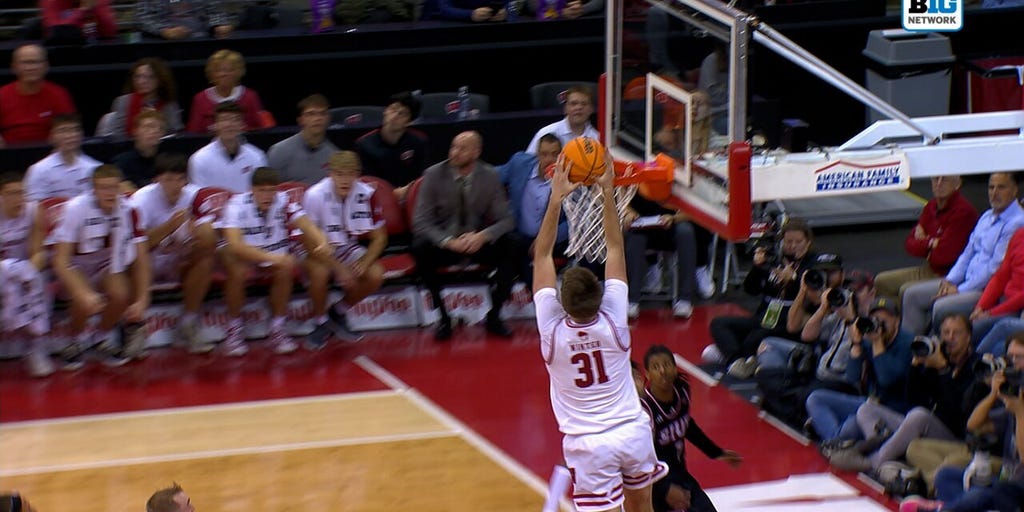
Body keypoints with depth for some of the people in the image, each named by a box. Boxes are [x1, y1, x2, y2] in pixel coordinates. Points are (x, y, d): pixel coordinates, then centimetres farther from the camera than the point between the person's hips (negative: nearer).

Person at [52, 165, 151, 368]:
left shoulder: (129, 211, -16)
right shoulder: (76, 208, -25)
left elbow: (141, 259, -8)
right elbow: (60, 261, -26)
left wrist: (142, 300, -19)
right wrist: (84, 293, -40)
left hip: (107, 267, 3)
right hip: (75, 268, -3)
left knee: (121, 295, -28)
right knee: (85, 303, -32)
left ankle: (104, 335, 4)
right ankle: (79, 340, 3)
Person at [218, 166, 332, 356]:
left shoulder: (284, 202, -15)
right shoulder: (237, 204, -25)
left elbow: (307, 226, -26)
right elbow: (234, 244, -39)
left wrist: (323, 244, -50)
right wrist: (272, 257, -51)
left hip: (276, 257, 3)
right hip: (243, 256, -3)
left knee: (286, 270, -27)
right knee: (238, 271, -34)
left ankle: (277, 329, -10)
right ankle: (234, 331, -13)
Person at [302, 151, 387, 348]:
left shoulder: (367, 194, -14)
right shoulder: (315, 195, -24)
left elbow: (379, 238, -3)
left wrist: (364, 263, -22)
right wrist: (339, 268, -27)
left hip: (347, 248, 4)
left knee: (375, 275, -20)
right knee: (320, 271, -35)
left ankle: (338, 313, 7)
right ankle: (321, 322, -7)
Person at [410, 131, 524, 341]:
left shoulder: (490, 176, -4)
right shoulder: (434, 174, -9)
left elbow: (505, 220, -4)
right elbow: (421, 221, -12)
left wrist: (483, 236, -26)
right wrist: (449, 242, -28)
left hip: (478, 242, 2)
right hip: (444, 243, -1)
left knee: (513, 244, -25)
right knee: (420, 248, -33)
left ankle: (494, 316, -13)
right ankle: (443, 317, -19)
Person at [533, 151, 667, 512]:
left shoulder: (552, 329, -13)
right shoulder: (613, 319, -10)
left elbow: (542, 256, -6)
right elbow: (615, 248, -3)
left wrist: (556, 199, -8)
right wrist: (607, 192, -2)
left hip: (589, 444, -3)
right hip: (633, 431, 3)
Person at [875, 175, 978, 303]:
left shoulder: (963, 211, -20)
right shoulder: (931, 207, 7)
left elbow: (943, 256, -24)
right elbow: (910, 245, 5)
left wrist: (924, 241, -4)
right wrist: (930, 243, -14)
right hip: (929, 270, 9)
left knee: (907, 291, -27)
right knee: (882, 281, 7)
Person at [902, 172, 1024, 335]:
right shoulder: (987, 217, 16)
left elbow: (996, 267, -19)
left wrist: (960, 291, -16)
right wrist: (950, 280, 2)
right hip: (967, 280, 10)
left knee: (942, 307, -30)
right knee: (913, 294, 2)